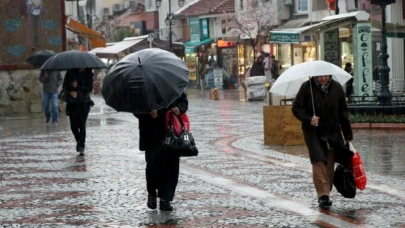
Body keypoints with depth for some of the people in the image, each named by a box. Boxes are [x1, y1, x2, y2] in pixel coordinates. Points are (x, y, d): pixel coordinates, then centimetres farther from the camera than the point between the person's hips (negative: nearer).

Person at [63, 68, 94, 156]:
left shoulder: (88, 74, -1)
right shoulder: (70, 72, 2)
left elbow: (89, 88, -5)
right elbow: (65, 86, 3)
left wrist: (77, 87, -15)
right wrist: (70, 92, -16)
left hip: (84, 103, -2)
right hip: (72, 103, 2)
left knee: (82, 125, -11)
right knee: (73, 126, 2)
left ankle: (81, 147, -6)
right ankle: (78, 141, 31)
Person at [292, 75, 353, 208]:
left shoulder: (337, 88, 3)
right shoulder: (307, 87, -6)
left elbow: (343, 113, 9)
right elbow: (296, 108, -2)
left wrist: (348, 136, 9)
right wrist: (308, 119, -20)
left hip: (333, 132, 3)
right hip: (313, 132, -3)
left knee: (329, 164, 4)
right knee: (318, 162, -13)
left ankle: (325, 194, 13)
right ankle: (323, 195, -14)